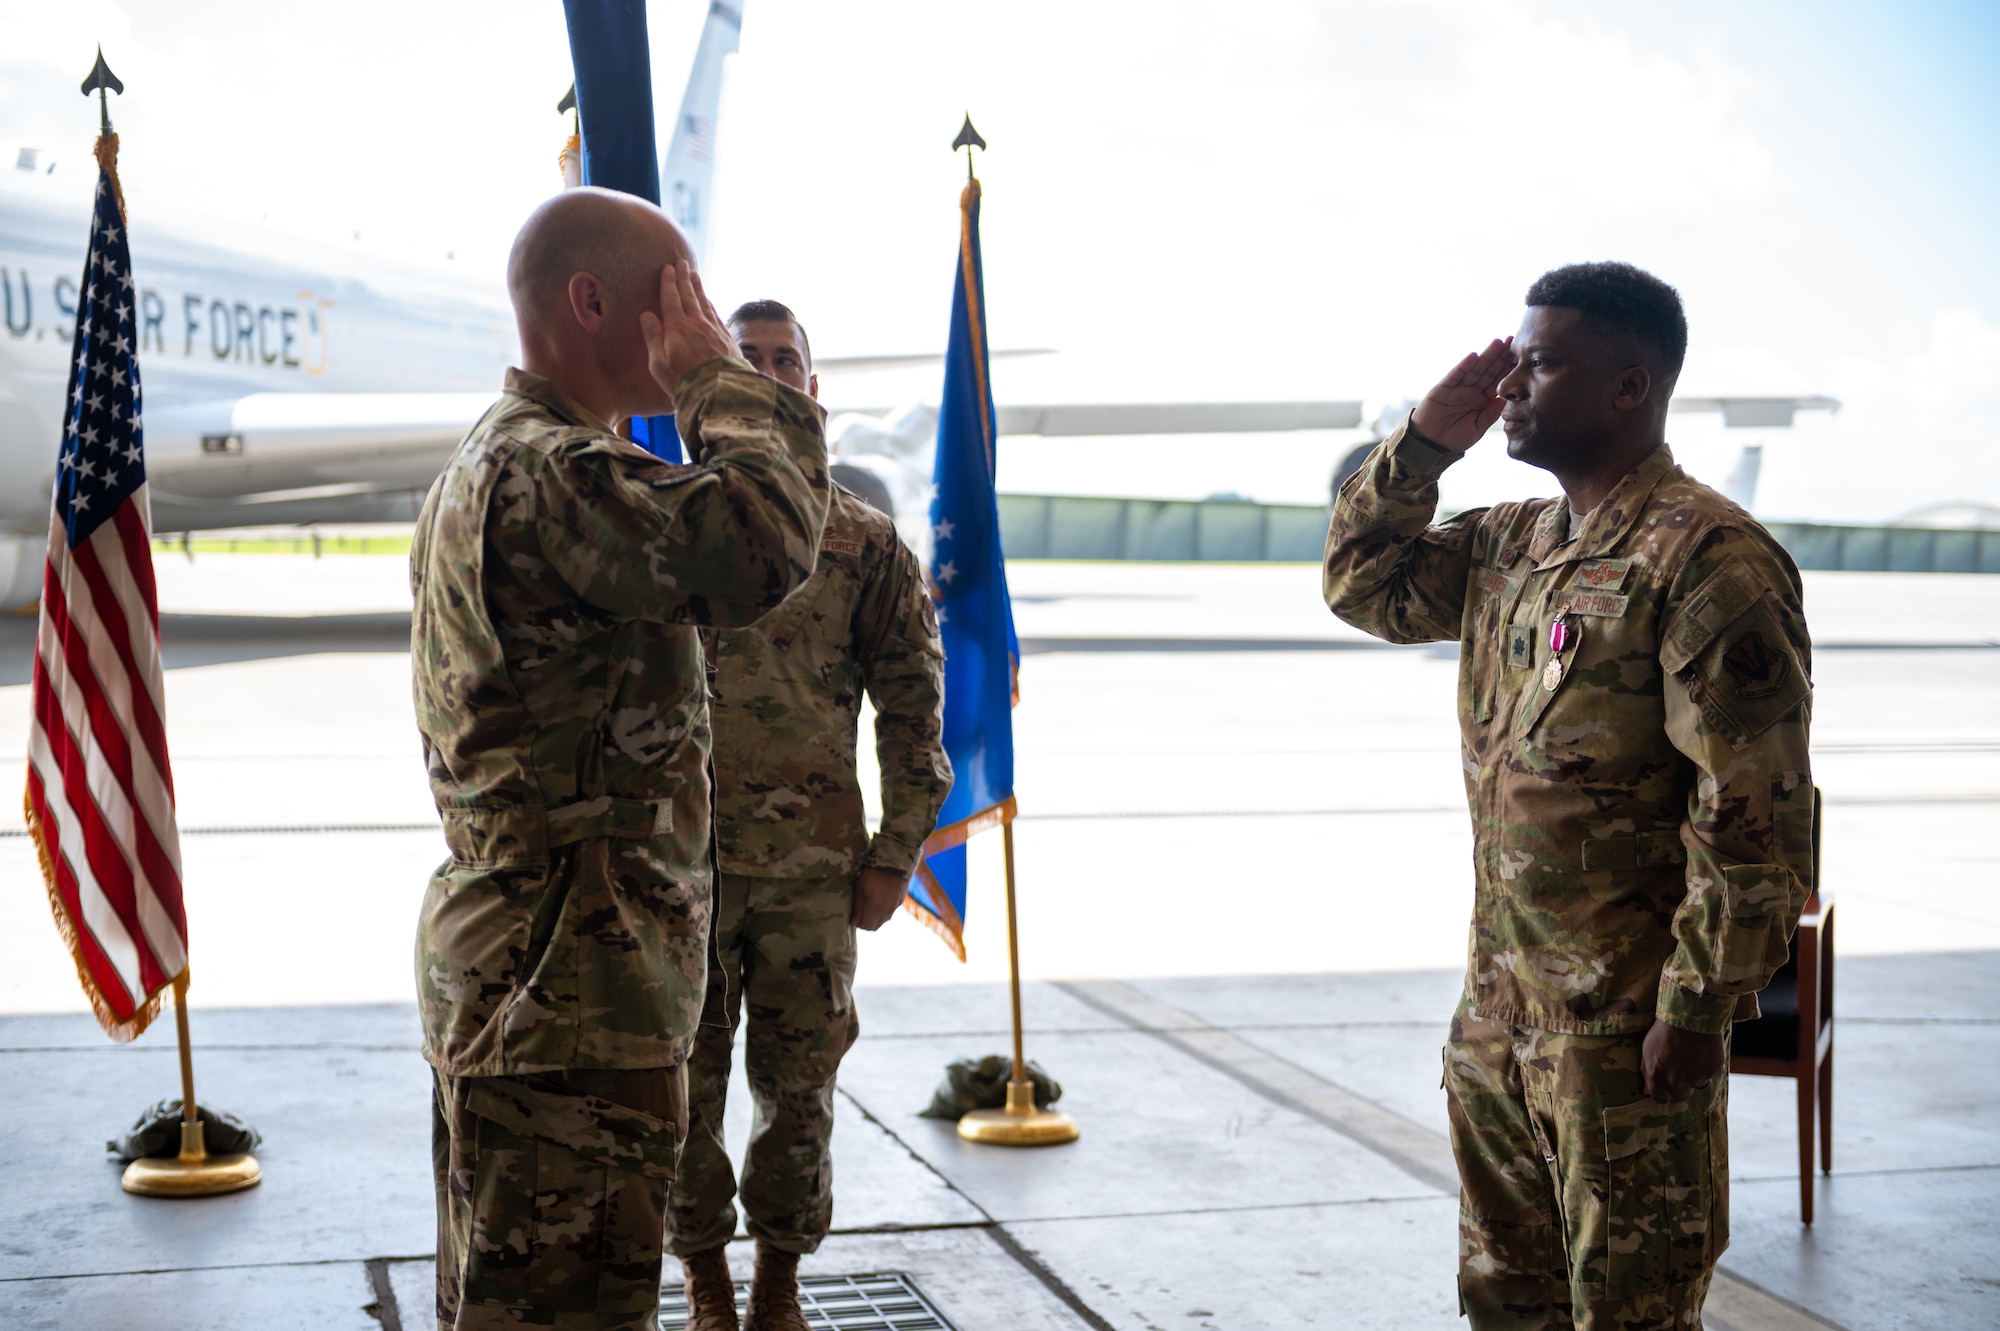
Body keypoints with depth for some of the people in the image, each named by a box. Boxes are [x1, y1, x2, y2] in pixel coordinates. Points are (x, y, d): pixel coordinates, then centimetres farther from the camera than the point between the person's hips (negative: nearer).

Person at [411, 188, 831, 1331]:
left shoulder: (483, 467, 17)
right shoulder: (545, 473, -19)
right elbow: (762, 546, -34)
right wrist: (716, 377, -18)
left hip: (502, 973, 11)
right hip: (573, 992, -11)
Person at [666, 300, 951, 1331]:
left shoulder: (863, 542, 3)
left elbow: (911, 703, 5)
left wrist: (894, 854, 0)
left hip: (815, 867, 0)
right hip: (682, 859, 0)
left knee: (799, 1087, 7)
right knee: (687, 1084, 8)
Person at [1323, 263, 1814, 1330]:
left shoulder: (1707, 559, -18)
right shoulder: (1510, 543, 9)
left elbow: (1753, 813, -21)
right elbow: (1362, 584, 20)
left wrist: (1701, 1007, -21)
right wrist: (1424, 441, 6)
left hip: (1627, 1023, -8)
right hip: (1499, 1003, 8)